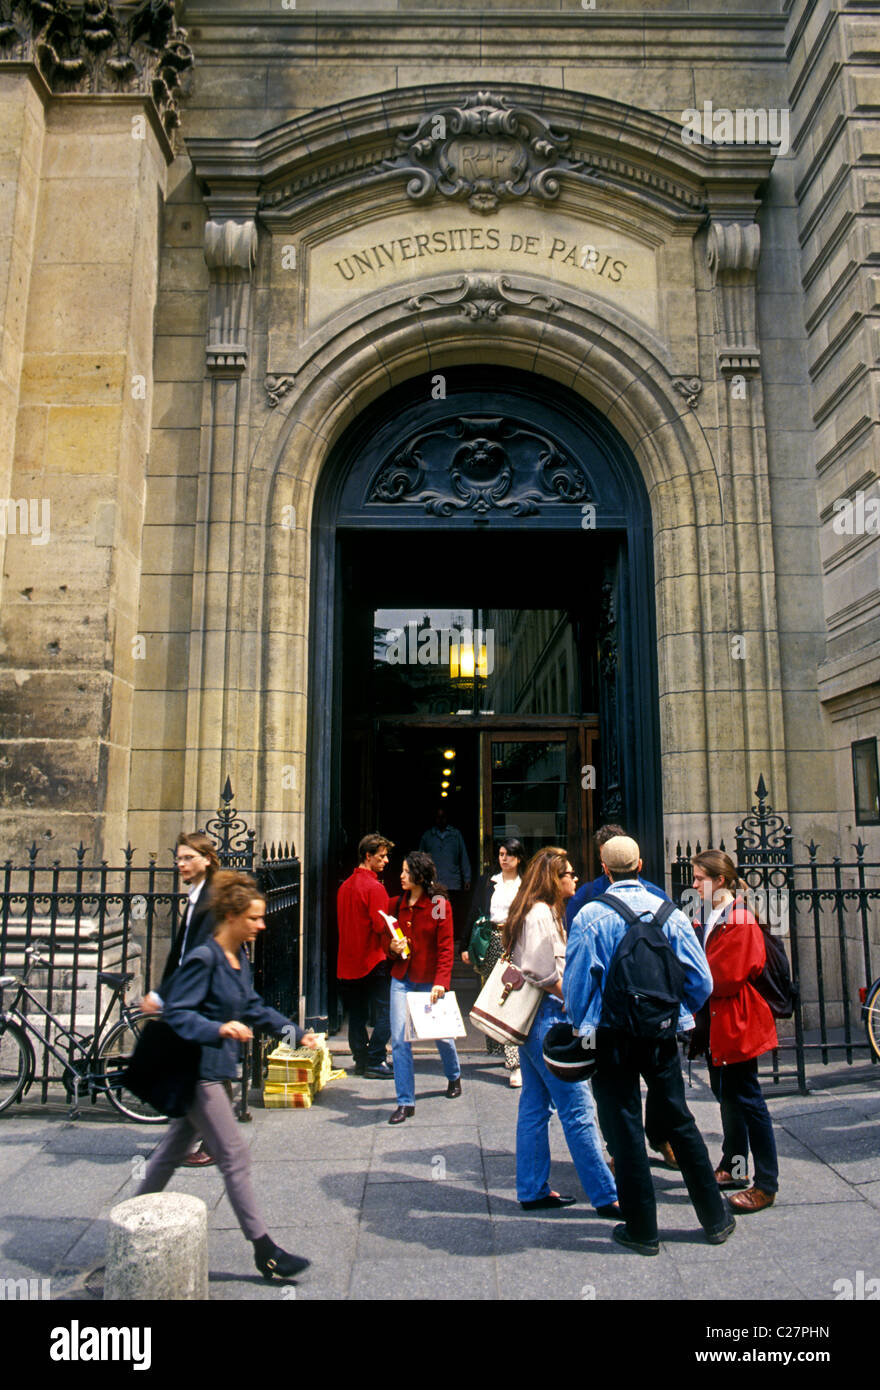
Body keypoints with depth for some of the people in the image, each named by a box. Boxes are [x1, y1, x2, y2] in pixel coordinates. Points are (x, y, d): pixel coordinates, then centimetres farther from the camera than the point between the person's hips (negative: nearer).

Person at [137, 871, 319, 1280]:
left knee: (173, 1148, 21)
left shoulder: (239, 957, 7)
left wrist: (296, 1032, 12)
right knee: (235, 1157, -3)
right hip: (198, 1071, -9)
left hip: (213, 1070, 9)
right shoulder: (203, 959, -20)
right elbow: (177, 1013, -21)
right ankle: (263, 1250, 7)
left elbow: (253, 1008, 16)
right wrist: (220, 1028, -35)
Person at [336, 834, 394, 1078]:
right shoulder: (374, 887, -14)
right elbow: (380, 925, -21)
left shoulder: (346, 885, 11)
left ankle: (361, 1060, 17)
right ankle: (375, 1061, -1)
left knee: (357, 1014, 12)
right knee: (385, 1013, 0)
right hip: (373, 960, -8)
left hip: (349, 961, 8)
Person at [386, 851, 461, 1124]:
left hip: (429, 980, -4)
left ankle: (454, 1076, 42)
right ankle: (405, 1102, 5)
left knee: (441, 1032, 12)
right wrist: (393, 947, -6)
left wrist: (441, 982, -20)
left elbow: (446, 948, -11)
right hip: (402, 979, 4)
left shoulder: (439, 905, -10)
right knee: (399, 1039, -4)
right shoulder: (399, 904, 5)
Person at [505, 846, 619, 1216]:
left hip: (532, 1020, 11)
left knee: (534, 1105, 14)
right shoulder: (540, 914, -16)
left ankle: (532, 1190, 23)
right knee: (577, 1108, -4)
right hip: (545, 1018, -11)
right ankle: (606, 1196, 4)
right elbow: (543, 974, -21)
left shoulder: (543, 913, 15)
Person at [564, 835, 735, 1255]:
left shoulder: (590, 917, -12)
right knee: (680, 1122, 17)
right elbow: (701, 982, -2)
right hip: (660, 1035, 3)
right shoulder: (669, 913, -4)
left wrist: (581, 1028, 6)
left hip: (612, 1037, -3)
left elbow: (576, 984, -10)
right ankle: (715, 1219, 29)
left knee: (624, 1130, 8)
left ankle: (642, 1230, 18)